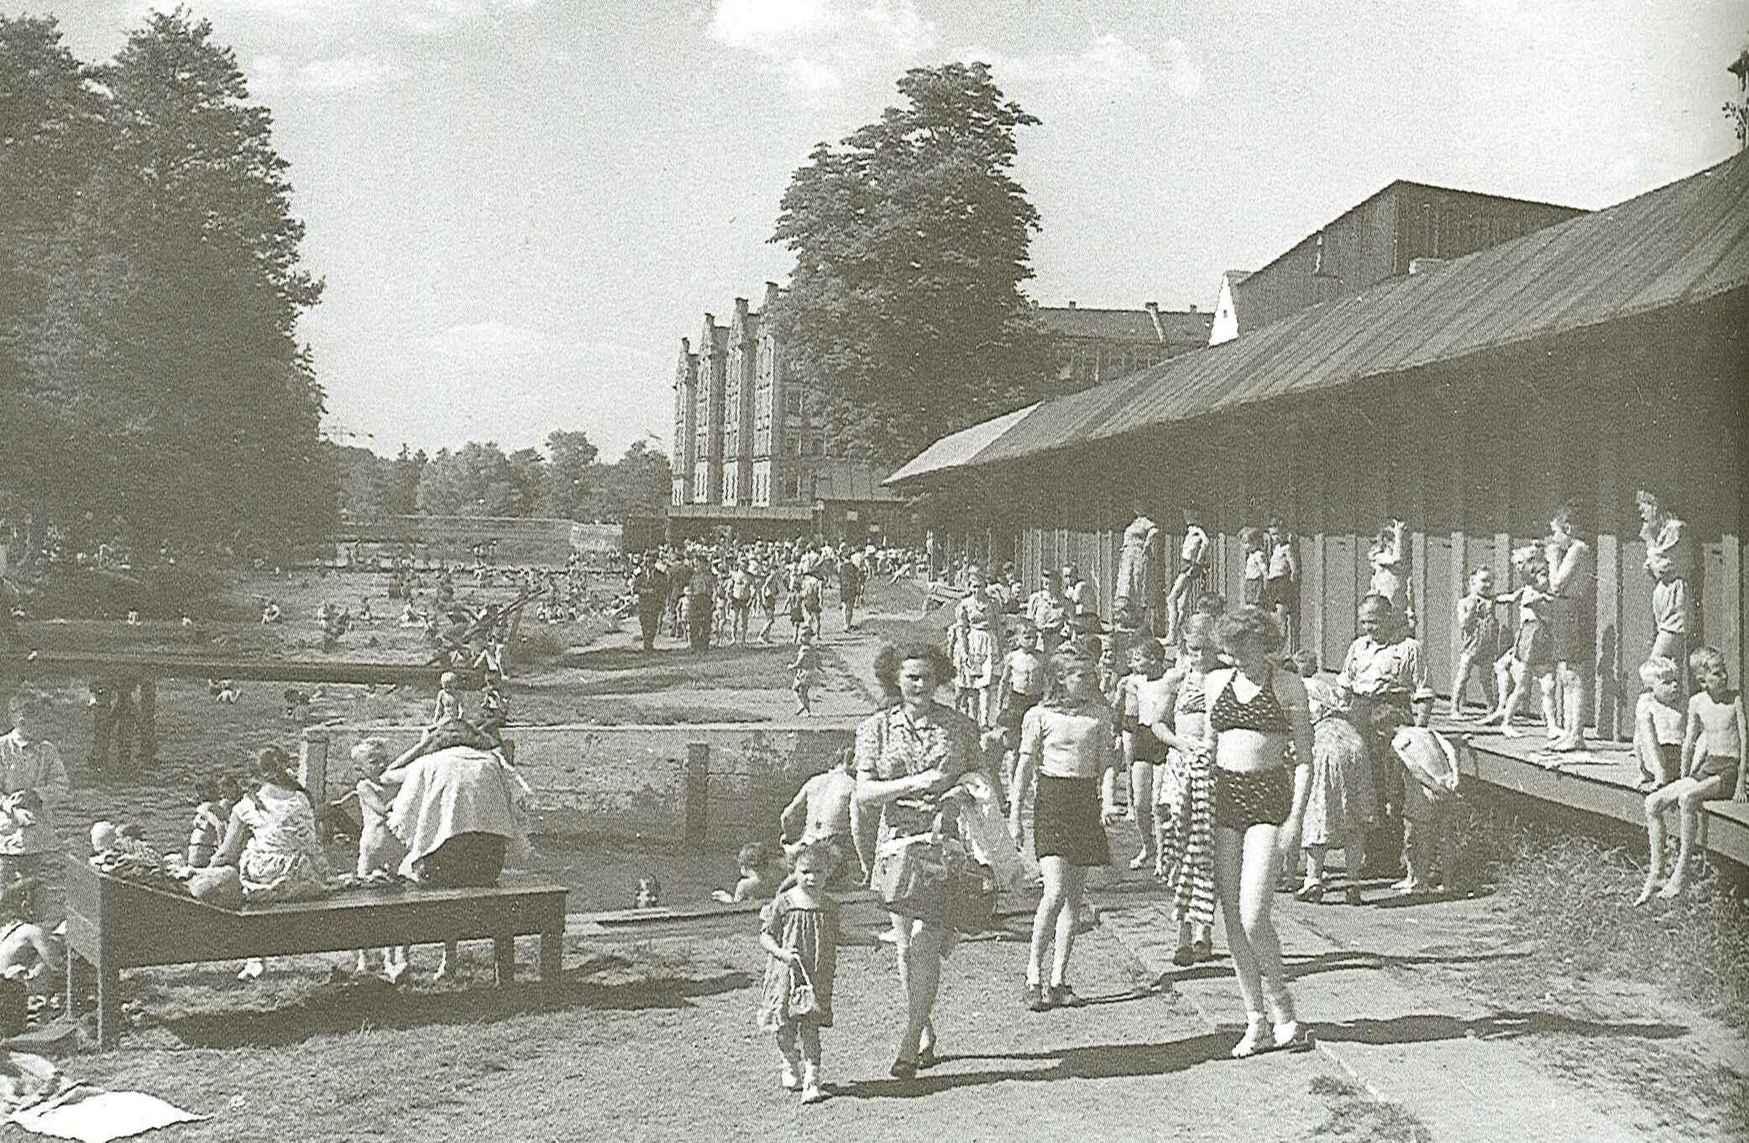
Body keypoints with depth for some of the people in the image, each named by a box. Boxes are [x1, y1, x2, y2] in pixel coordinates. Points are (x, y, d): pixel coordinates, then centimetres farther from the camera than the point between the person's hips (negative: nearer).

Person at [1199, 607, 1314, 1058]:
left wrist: (1296, 818, -10)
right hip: (1223, 797, 5)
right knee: (1232, 918, 4)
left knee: (1253, 916, -13)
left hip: (1269, 799, -5)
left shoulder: (1288, 686, 0)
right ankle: (1258, 1021, 14)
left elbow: (1304, 760, -1)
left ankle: (1281, 1009, 8)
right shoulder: (1217, 682, 12)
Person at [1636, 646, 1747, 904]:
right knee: (1652, 802, -8)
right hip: (1707, 767, 6)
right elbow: (1689, 742, 14)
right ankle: (1655, 873, -5)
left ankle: (1681, 873, -26)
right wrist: (1683, 780, 13)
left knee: (1688, 798, -32)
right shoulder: (1697, 702, 5)